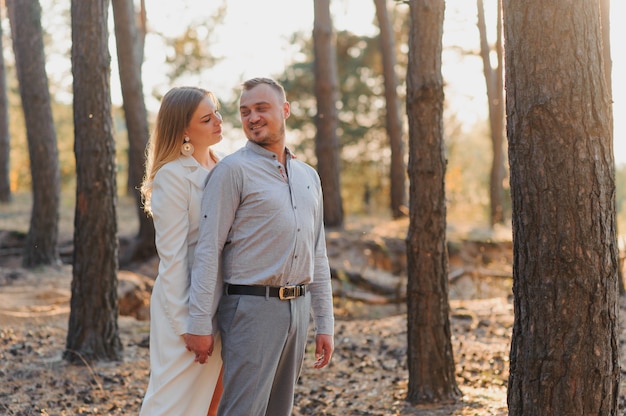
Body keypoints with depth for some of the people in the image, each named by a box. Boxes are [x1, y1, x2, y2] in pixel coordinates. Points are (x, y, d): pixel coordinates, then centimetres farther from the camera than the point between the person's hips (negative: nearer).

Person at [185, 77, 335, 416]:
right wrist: (200, 323, -15)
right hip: (252, 308, -6)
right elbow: (208, 251, -10)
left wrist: (325, 323, 12)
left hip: (297, 309, 6)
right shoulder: (233, 170, -6)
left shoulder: (308, 176, 14)